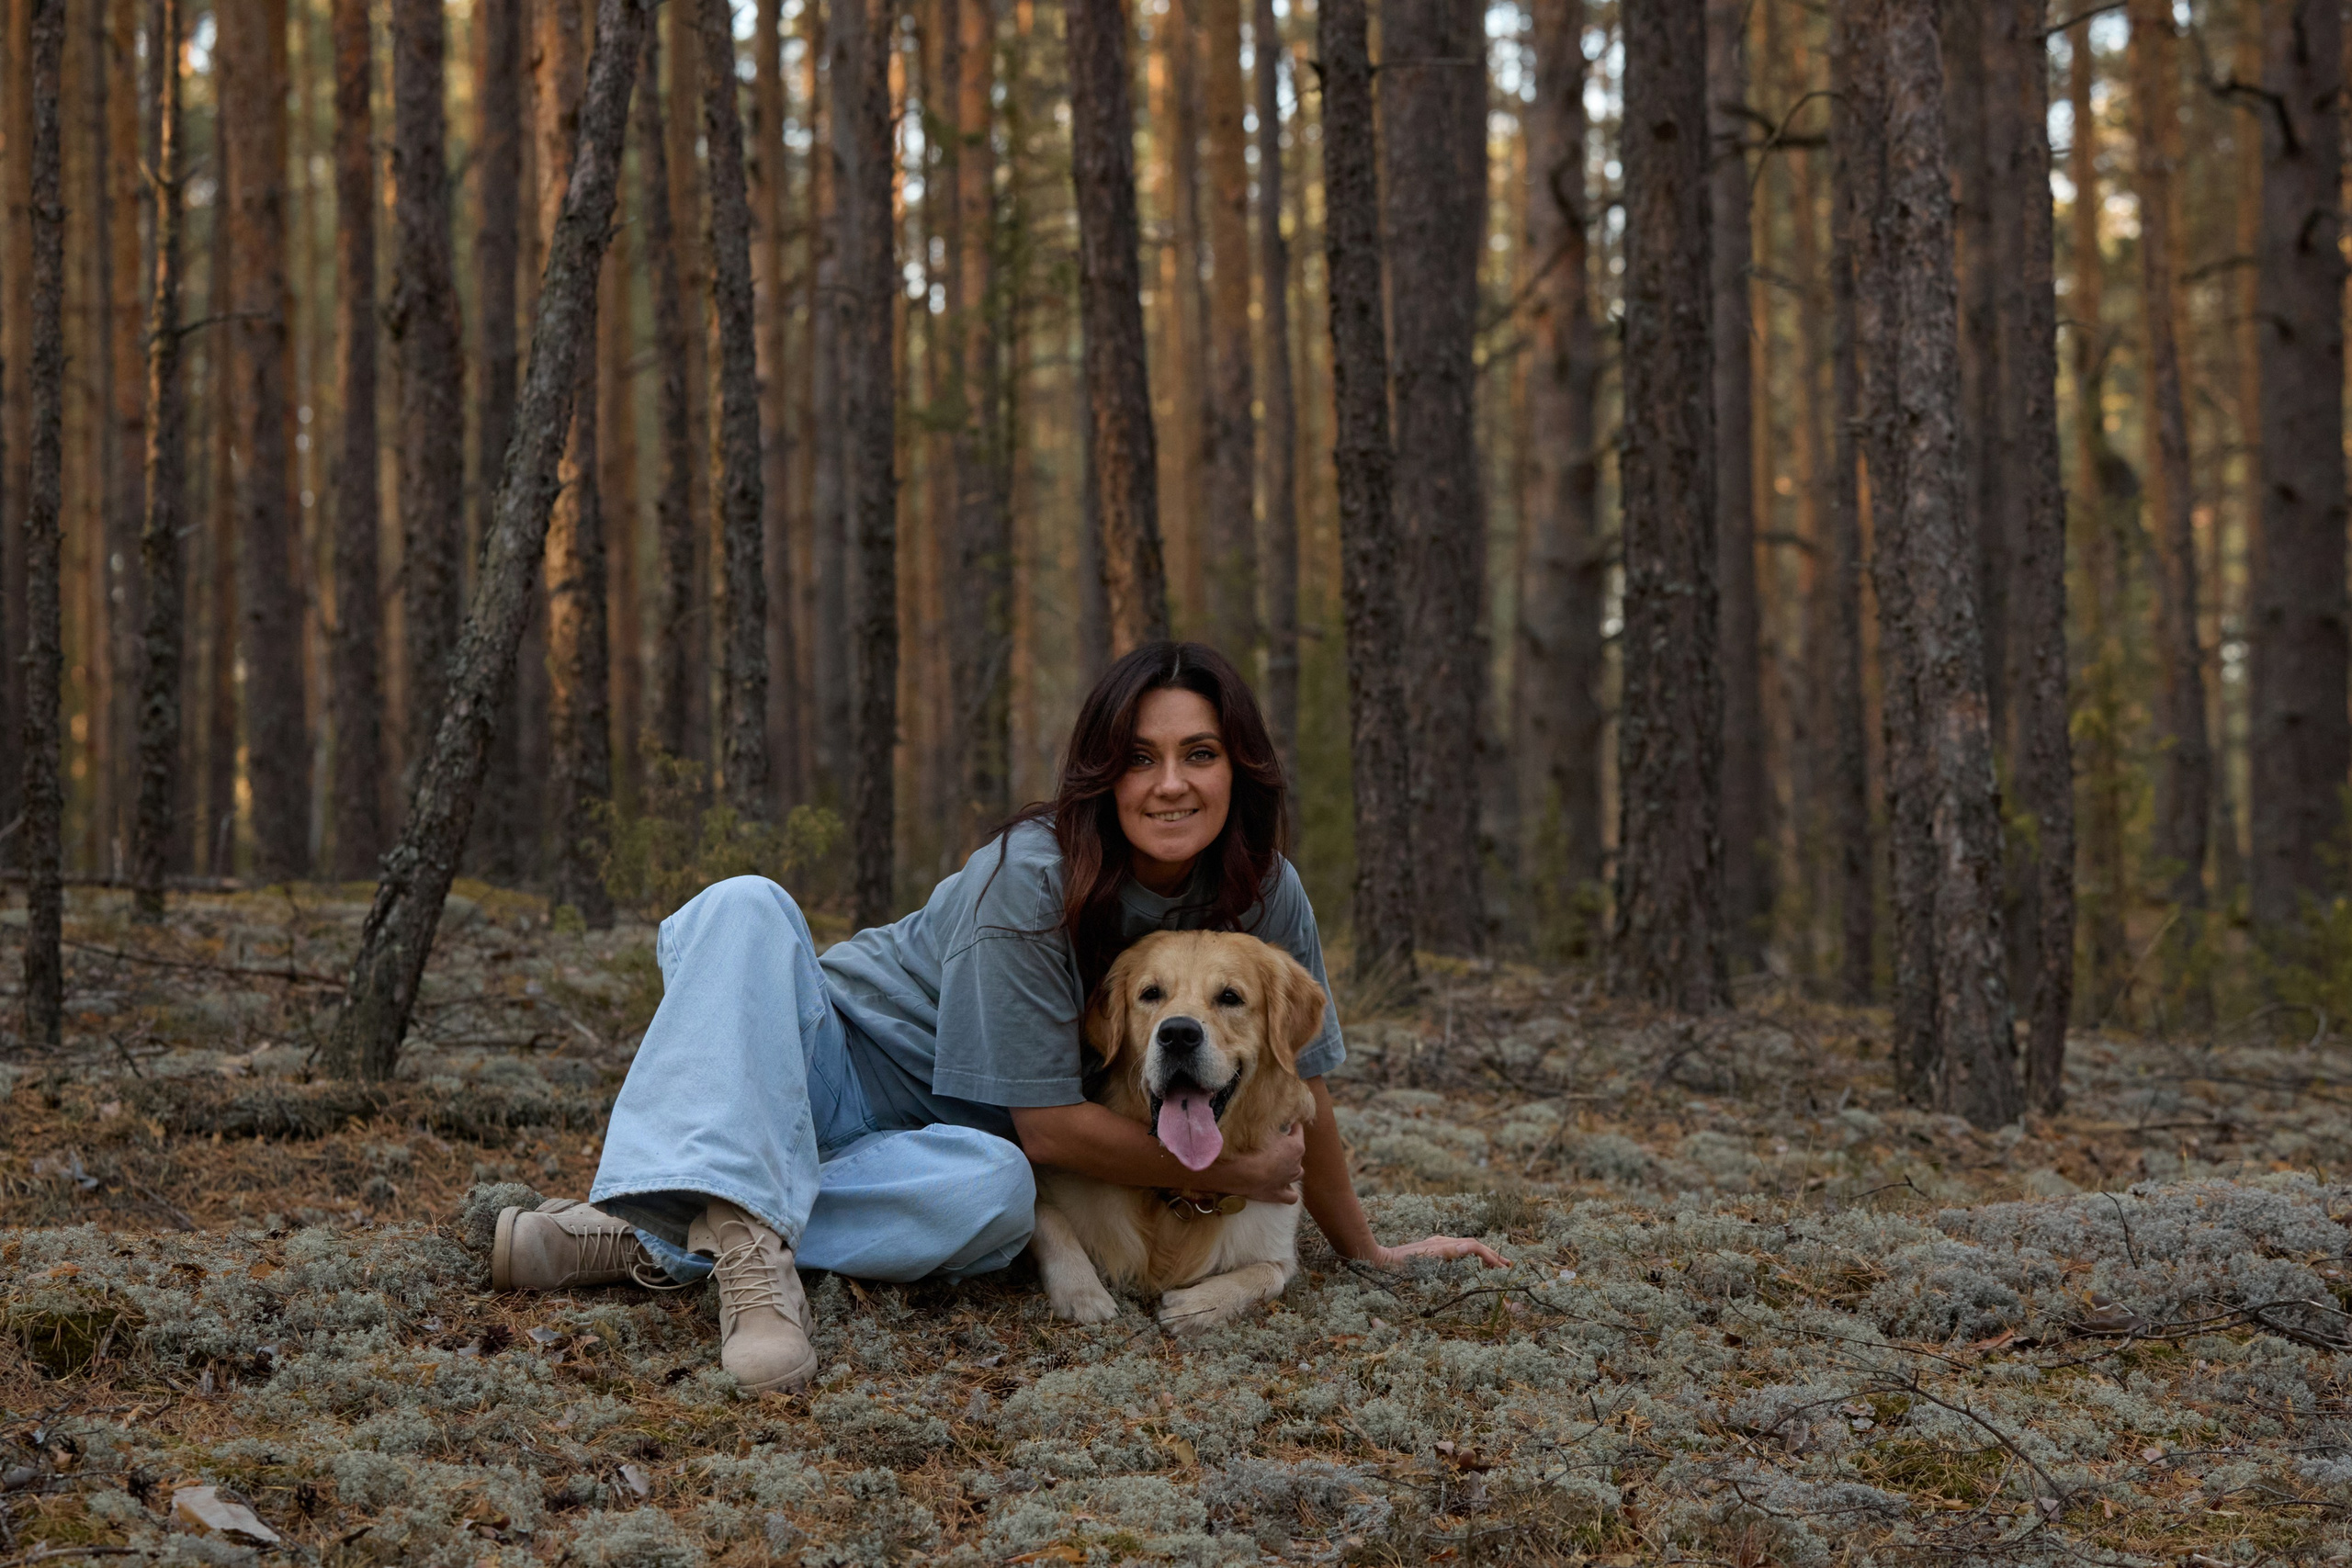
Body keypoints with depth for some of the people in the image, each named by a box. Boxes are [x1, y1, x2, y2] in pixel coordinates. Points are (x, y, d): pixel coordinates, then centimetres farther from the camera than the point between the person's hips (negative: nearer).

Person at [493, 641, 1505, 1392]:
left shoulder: (1262, 897, -9)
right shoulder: (1034, 877, -23)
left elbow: (1297, 1088, 6)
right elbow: (1049, 1124, -23)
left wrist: (1367, 1251, 13)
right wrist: (1234, 1175, -16)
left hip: (952, 1142, 3)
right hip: (838, 1074, -3)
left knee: (996, 1189, -37)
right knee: (748, 907, -32)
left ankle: (667, 1240, -33)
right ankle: (744, 1225, -49)